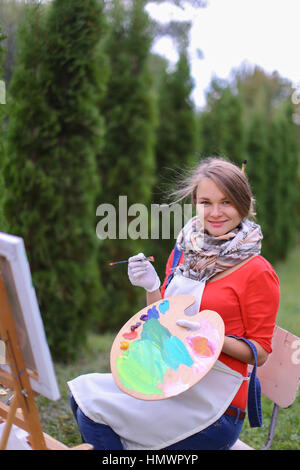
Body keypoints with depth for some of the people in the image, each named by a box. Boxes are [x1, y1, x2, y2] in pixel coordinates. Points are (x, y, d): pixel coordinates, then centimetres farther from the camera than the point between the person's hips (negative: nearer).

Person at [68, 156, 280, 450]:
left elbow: (261, 352, -7)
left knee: (94, 410, -15)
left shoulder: (257, 272, -10)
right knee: (82, 392, -6)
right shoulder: (183, 252, 9)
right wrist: (151, 287, -3)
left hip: (217, 402, -6)